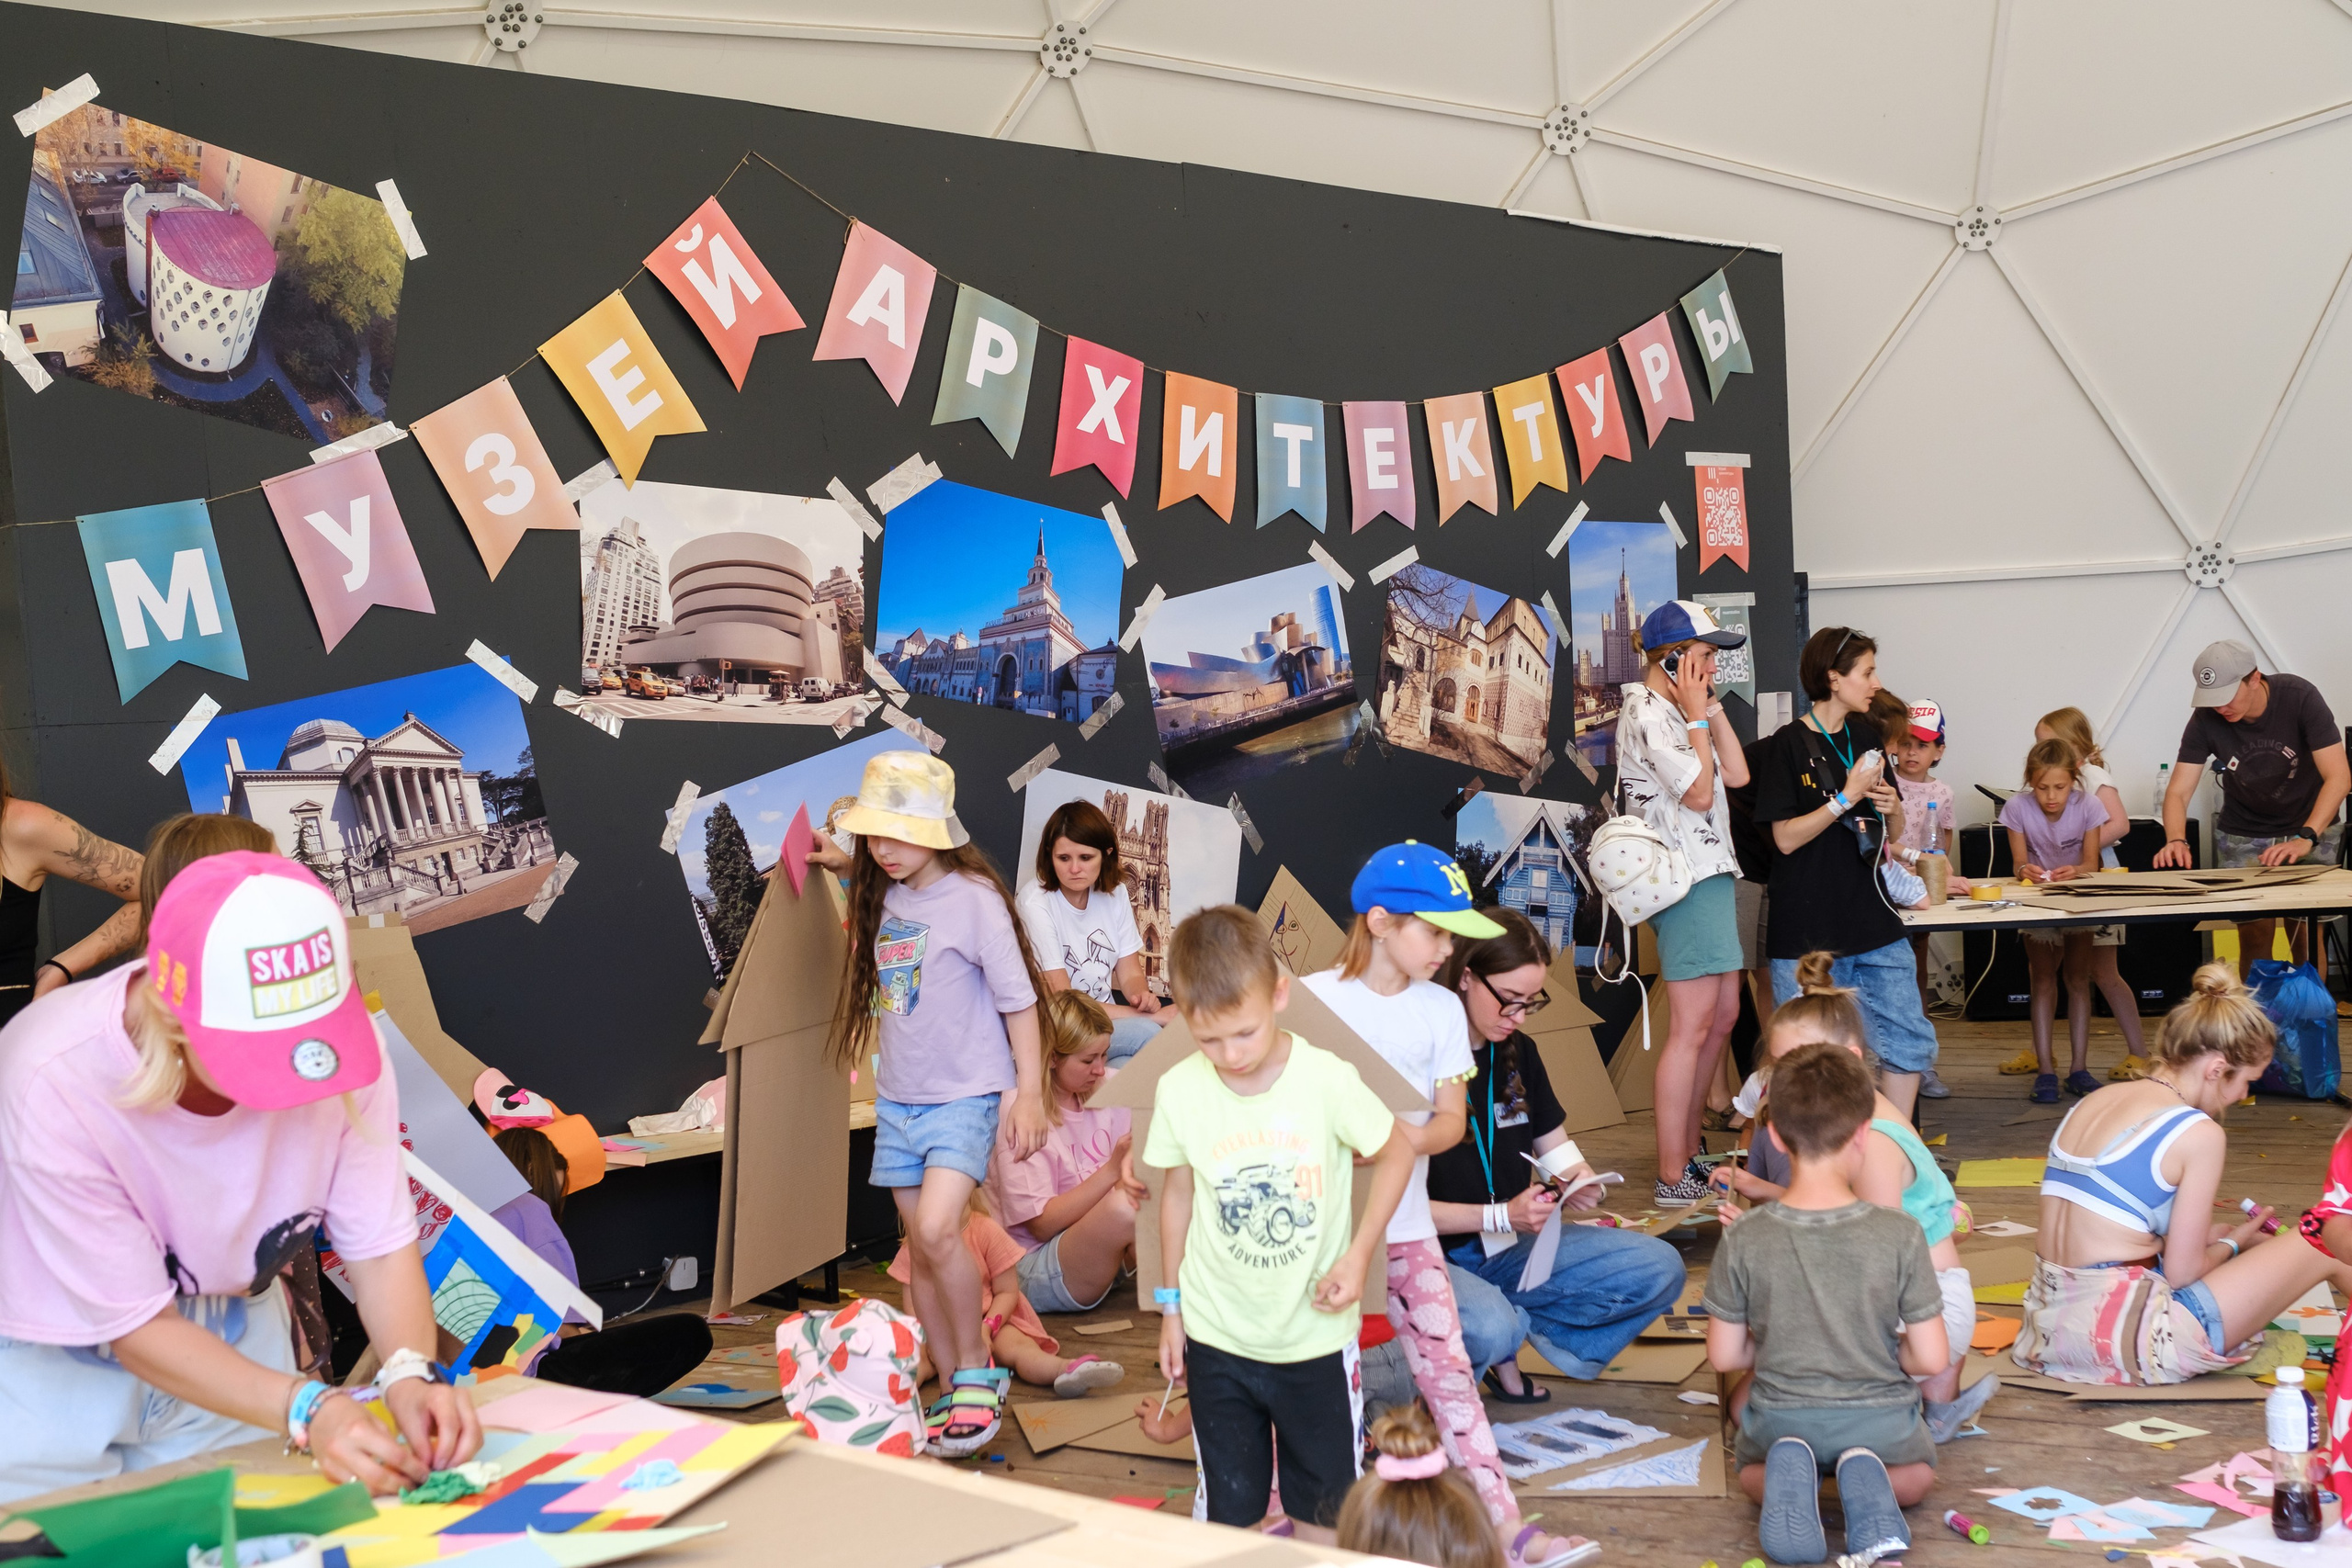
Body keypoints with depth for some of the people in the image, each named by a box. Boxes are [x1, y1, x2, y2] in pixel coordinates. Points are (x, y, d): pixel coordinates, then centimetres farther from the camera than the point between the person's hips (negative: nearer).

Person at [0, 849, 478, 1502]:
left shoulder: (338, 1041, -25)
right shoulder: (57, 1087, -34)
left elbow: (381, 1246, -18)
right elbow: (138, 1327, -27)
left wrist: (411, 1372, -36)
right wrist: (307, 1409, -38)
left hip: (233, 1336, 3)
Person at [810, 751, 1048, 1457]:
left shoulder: (973, 897, -13)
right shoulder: (884, 895, 6)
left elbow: (1017, 998, -11)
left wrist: (1029, 1090, -12)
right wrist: (845, 863, 19)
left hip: (966, 1094, -7)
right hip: (899, 1098, 7)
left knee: (937, 1229, -23)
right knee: (920, 1247, 8)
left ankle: (975, 1371, -4)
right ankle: (952, 1391, 19)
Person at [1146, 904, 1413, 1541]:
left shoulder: (1328, 1080, -18)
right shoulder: (1179, 1090, -10)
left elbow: (1396, 1153, -2)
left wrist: (1357, 1255, -9)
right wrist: (1170, 1304, 10)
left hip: (1315, 1332, -1)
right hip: (1216, 1335, 1)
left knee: (1321, 1509, 11)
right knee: (1231, 1508, 11)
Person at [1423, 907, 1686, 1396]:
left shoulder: (1517, 1052, 7)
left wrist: (1579, 1181, -8)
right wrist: (1502, 1215, -24)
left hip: (1504, 1250, 7)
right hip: (1428, 1258, -7)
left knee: (1659, 1268, -7)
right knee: (1489, 1329, -39)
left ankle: (1511, 1326, -7)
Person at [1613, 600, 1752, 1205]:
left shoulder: (1676, 711, 17)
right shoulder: (1646, 713, -14)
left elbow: (1736, 775, 11)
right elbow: (1698, 793, -19)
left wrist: (1711, 706, 7)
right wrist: (1696, 714, -12)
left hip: (1712, 872, 11)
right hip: (1688, 881, -11)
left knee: (1723, 1015, 16)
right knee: (1692, 1026, -9)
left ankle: (1689, 1148, 25)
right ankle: (1673, 1178, -6)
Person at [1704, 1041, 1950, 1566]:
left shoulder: (1743, 1240, -17)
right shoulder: (1901, 1234, -18)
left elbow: (1724, 1356, -7)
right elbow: (1932, 1359, -13)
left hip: (1781, 1420, 0)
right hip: (1879, 1420, 0)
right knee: (1921, 1469, 33)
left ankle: (1782, 1482, -3)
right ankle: (1870, 1478, -3)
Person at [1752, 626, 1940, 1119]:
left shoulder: (1864, 737, 11)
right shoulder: (1790, 744, -8)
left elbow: (1894, 833, 18)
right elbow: (1786, 837, -13)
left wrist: (1891, 807, -3)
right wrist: (1847, 797, -17)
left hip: (1874, 922, 7)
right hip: (1809, 933, -7)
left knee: (1909, 1041, 6)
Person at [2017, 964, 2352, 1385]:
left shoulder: (2092, 1102, 10)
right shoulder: (2199, 1134, -11)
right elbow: (2181, 1272, -8)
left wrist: (2225, 1233, 20)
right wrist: (2234, 1242, 13)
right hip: (2128, 1343, -8)